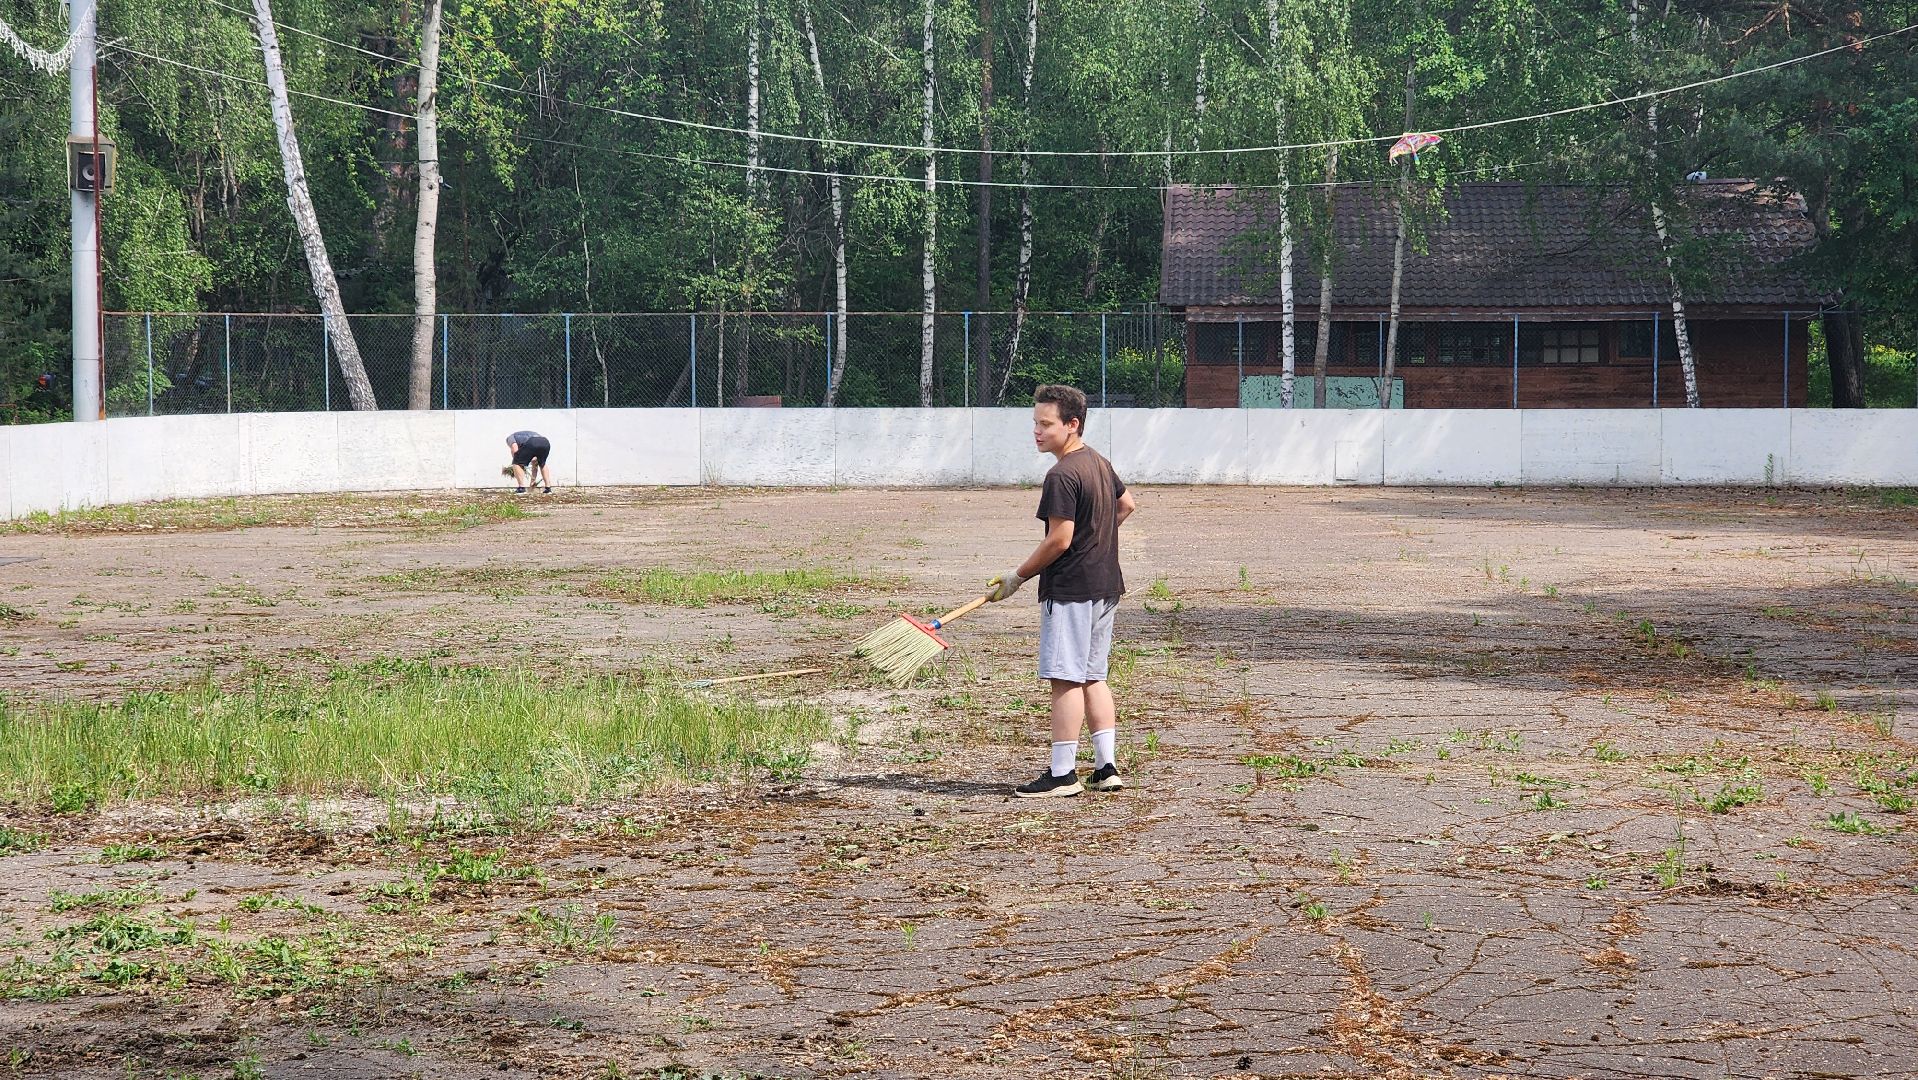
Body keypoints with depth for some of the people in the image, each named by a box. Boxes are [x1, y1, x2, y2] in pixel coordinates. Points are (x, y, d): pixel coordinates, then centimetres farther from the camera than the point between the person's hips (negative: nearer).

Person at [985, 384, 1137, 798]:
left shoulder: (1062, 476, -17)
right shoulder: (1100, 463, 12)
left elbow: (1059, 540, -19)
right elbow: (1127, 504, 28)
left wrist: (1018, 576, -10)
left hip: (1071, 589, -10)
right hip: (1105, 586, 10)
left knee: (1066, 679, -6)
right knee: (1093, 677, 13)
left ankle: (1062, 774, -5)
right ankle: (1106, 768, 13)